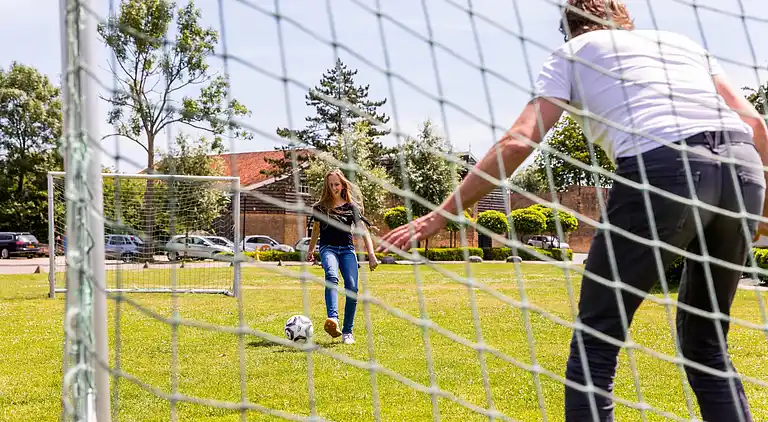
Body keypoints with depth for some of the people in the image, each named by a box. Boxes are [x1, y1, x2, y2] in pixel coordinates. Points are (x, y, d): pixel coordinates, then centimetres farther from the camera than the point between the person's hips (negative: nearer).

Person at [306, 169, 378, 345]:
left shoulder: (351, 206, 8)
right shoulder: (320, 207, 11)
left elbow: (363, 231, 3)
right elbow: (315, 231, 26)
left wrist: (371, 255, -6)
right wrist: (310, 250, 35)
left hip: (347, 249, 1)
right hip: (328, 248, -1)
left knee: (352, 288, -15)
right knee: (331, 276, -33)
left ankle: (348, 332, -2)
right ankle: (333, 319, -52)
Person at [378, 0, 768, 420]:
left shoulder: (571, 53, 19)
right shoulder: (683, 41, 30)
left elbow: (516, 142, 6)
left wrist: (442, 213, 9)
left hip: (662, 172, -5)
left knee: (594, 344, 6)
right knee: (707, 349, 20)